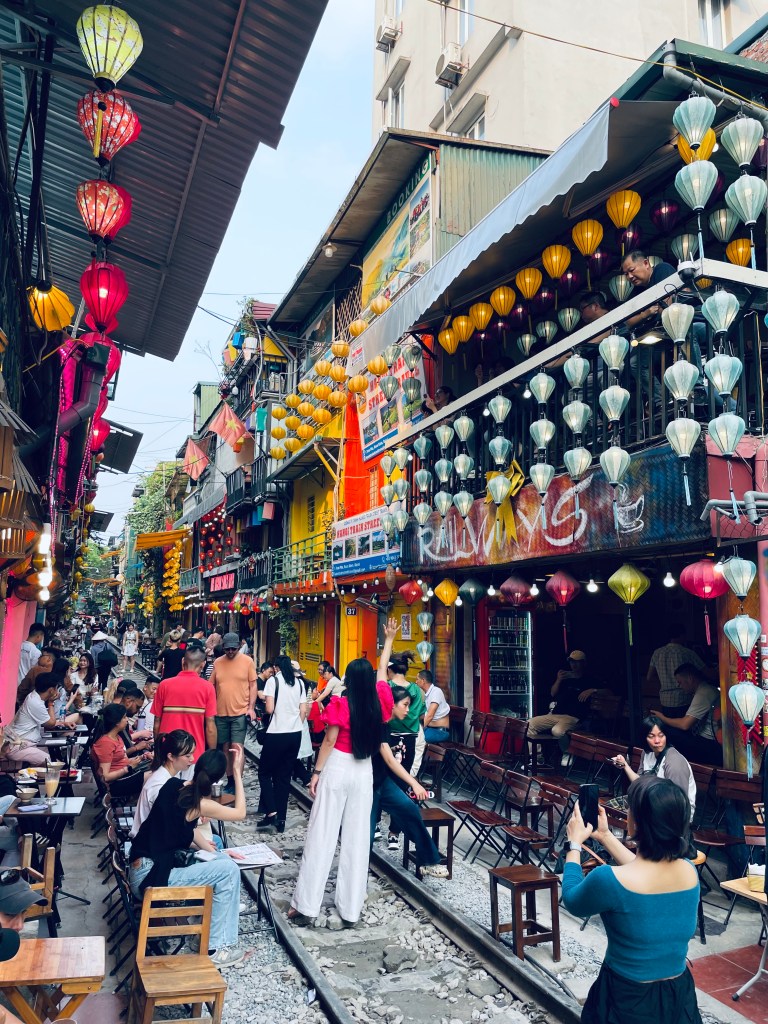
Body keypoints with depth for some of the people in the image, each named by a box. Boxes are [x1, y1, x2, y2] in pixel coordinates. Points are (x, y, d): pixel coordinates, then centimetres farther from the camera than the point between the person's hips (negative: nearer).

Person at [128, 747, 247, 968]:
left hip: (144, 866, 8)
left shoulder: (174, 785, 1)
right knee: (229, 870, -9)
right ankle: (217, 949, 0)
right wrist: (238, 772, -5)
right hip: (150, 878, -8)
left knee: (222, 860, 10)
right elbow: (240, 813, -4)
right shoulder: (200, 804, -19)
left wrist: (215, 852, 13)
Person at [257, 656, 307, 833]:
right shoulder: (299, 682, 7)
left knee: (264, 773, 10)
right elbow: (303, 711, 6)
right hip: (295, 734, 5)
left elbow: (269, 709, -12)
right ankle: (281, 820, 13)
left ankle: (271, 813, -3)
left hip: (276, 734, -5)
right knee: (284, 777, 12)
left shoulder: (273, 680, -6)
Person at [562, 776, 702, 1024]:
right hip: (680, 996, 5)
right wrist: (606, 836, 16)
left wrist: (575, 843, 4)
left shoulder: (609, 879, -29)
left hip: (628, 1001, -4)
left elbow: (572, 901, -7)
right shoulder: (689, 871, -11)